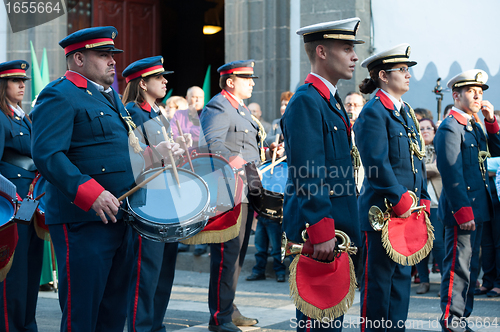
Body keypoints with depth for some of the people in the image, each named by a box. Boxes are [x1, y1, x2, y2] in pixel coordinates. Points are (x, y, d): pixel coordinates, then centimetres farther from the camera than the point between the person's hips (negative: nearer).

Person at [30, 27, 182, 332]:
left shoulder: (110, 96, 19)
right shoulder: (59, 96, -11)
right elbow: (47, 154, -22)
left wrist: (156, 154, 12)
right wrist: (90, 193, -31)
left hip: (118, 215, 9)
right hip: (83, 221, -9)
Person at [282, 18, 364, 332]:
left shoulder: (332, 100, 17)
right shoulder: (306, 102, -15)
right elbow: (308, 175, -21)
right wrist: (321, 232, -25)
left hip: (336, 228, 10)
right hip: (317, 227, -10)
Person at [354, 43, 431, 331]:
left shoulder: (407, 113, 16)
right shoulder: (374, 112, -11)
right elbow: (377, 164, -18)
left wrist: (423, 200, 10)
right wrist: (401, 201, -19)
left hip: (408, 210, 9)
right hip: (383, 210, -9)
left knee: (402, 275, 13)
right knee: (378, 278, -1)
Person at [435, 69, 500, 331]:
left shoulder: (475, 126, 15)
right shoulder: (450, 128, -13)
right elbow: (451, 173, -18)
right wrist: (463, 211, -22)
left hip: (477, 208, 10)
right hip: (461, 210, -9)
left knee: (471, 267, 14)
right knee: (459, 267, -6)